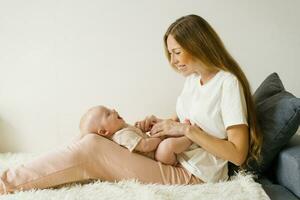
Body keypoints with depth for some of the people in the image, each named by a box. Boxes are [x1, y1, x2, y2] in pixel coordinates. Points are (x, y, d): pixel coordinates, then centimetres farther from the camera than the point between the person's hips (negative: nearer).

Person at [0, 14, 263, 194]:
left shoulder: (227, 83, -15)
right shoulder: (193, 78, 11)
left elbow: (238, 153, -18)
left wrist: (187, 130, -20)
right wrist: (160, 122, -2)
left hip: (192, 176, -8)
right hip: (177, 163, 8)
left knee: (92, 148, -20)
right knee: (93, 142, -3)